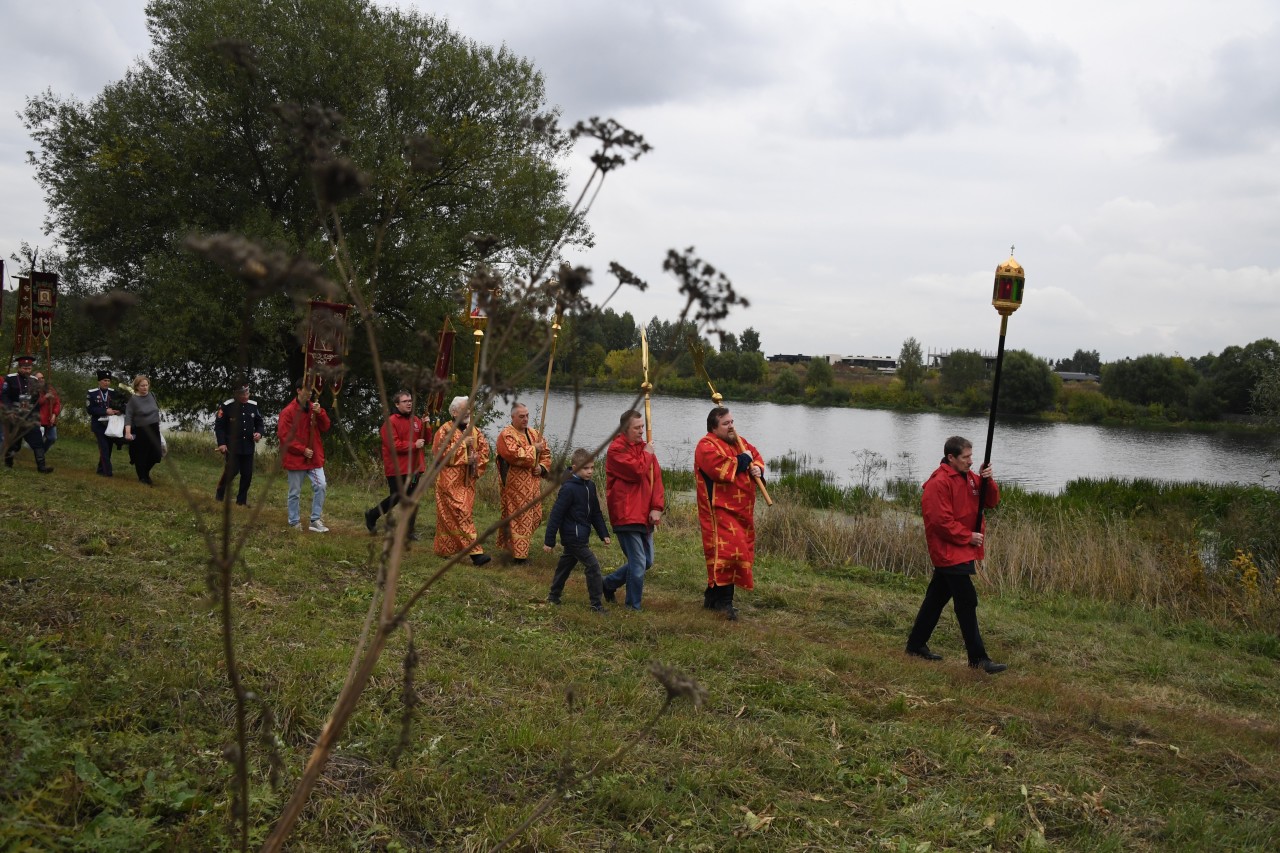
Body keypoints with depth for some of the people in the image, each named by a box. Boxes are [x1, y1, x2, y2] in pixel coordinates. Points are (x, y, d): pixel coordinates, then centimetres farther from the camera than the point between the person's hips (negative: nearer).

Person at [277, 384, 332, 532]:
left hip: (314, 457, 4)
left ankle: (316, 520, -1)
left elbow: (325, 427, 3)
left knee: (321, 485, -9)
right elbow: (284, 436, -13)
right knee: (295, 492, 5)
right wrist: (302, 450, -15)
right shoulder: (288, 412, -10)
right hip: (295, 458, -4)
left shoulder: (314, 408, 8)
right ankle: (294, 523, 16)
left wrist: (320, 413, -14)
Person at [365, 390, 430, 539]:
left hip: (414, 468, 6)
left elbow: (426, 440, 15)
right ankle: (371, 515, 21)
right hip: (397, 469, -6)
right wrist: (414, 445, -17)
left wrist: (427, 427, -3)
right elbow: (393, 445, -18)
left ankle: (409, 530, 12)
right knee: (396, 498, -2)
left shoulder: (416, 420, 12)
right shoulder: (391, 422, -10)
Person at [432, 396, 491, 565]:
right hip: (449, 480, -6)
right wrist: (462, 443, -17)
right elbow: (439, 453, -15)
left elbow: (484, 451, 11)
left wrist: (475, 458, -9)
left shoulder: (475, 432, 12)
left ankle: (445, 550, 22)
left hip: (467, 480, 6)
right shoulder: (445, 431, -5)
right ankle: (475, 551, -16)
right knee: (461, 514, -11)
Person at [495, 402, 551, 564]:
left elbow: (546, 453, 18)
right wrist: (534, 449, -14)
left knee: (535, 517, 12)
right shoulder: (506, 435, -8)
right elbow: (514, 455, -24)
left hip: (533, 484, 8)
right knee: (518, 518, -7)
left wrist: (542, 467, -1)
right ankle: (519, 554, -2)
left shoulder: (534, 433, 15)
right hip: (515, 486, -8)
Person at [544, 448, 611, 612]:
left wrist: (603, 534, 13)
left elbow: (596, 513, 17)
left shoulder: (590, 486, 8)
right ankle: (596, 604, -2)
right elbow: (556, 514, -16)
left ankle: (553, 596, 33)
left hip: (582, 536, 8)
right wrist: (549, 541, -15)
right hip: (573, 536, -8)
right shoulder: (568, 488, -18)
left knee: (566, 565, 19)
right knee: (592, 566, -9)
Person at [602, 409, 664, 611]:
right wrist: (647, 455, -5)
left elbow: (656, 478, 6)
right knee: (638, 563, -8)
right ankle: (633, 607, 5)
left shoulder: (644, 447, 14)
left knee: (647, 561, 14)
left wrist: (657, 507, -5)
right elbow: (637, 471, -23)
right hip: (626, 515, -8)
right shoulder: (617, 449, -10)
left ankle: (609, 583, 30)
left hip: (645, 516, 8)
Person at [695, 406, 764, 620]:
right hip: (720, 510, -9)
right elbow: (721, 470, -26)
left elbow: (756, 456, 24)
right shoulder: (706, 446, -13)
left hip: (742, 510, 9)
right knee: (726, 551, -17)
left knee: (740, 551, 11)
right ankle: (724, 601, -12)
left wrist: (758, 467, 0)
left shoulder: (738, 441, 16)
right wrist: (743, 459, -13)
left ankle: (712, 596, 23)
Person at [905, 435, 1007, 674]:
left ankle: (916, 644, 26)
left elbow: (991, 502, 9)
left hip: (961, 551, 9)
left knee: (937, 597, 15)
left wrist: (988, 481, -10)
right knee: (967, 602, -9)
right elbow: (940, 520, -21)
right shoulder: (939, 483, -17)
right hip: (949, 552, -9)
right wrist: (968, 536, -15)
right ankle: (978, 658, -6)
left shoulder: (969, 477, 12)